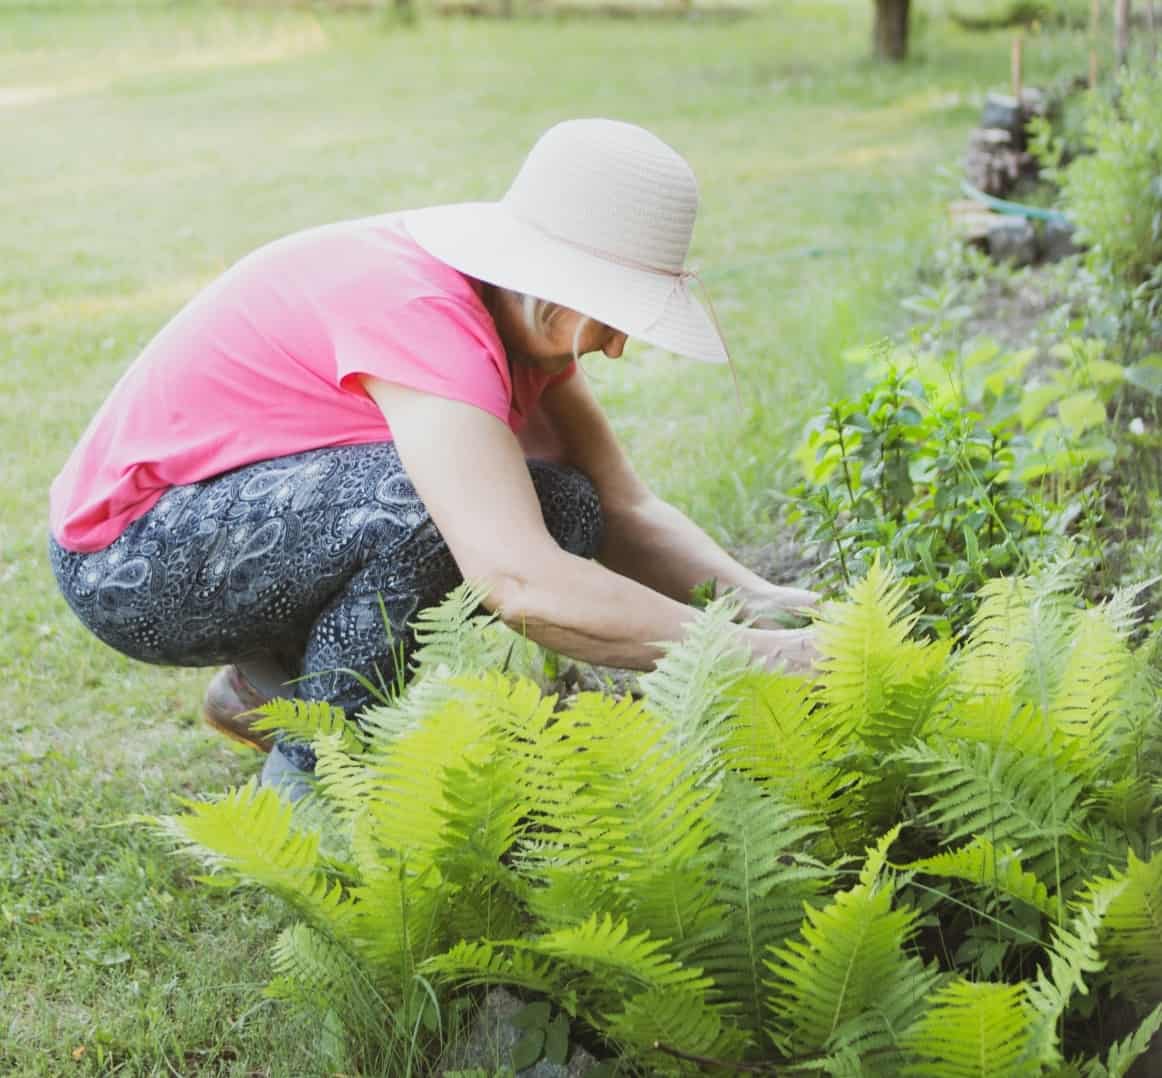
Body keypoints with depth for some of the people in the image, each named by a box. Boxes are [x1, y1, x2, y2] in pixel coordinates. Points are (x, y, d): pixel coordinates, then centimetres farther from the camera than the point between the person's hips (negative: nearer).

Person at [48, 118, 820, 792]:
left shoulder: (523, 310, -5)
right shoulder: (417, 312, -33)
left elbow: (622, 507, -4)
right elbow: (519, 584, -42)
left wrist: (755, 598, -21)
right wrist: (752, 654, -38)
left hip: (264, 509, 9)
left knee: (565, 517, -6)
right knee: (429, 499, -34)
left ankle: (272, 682, 8)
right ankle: (308, 778, -12)